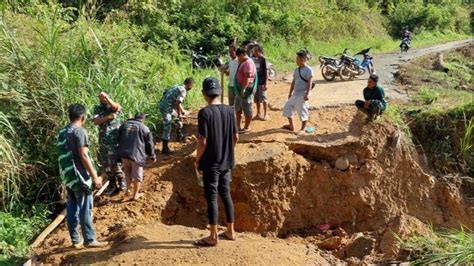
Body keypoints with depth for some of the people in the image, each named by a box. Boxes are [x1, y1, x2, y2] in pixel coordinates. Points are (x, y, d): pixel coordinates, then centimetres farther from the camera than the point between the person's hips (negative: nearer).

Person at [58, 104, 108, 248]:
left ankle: (75, 240, 19)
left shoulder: (62, 133, 11)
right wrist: (94, 176, -17)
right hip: (80, 177, -8)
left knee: (71, 209, 11)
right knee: (85, 209, -1)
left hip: (68, 176, 8)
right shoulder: (80, 131, -14)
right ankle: (89, 240, 6)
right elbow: (83, 156, -20)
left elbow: (64, 156, 16)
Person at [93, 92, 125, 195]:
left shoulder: (115, 107, 1)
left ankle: (121, 180, 15)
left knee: (115, 163, -7)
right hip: (103, 141, 4)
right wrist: (108, 117, -17)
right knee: (105, 165, 11)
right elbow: (96, 121, -6)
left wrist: (106, 96, -25)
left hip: (115, 141, -4)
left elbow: (116, 107, -24)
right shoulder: (98, 109, 9)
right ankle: (112, 186, 25)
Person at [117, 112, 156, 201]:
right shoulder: (145, 128, 2)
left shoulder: (124, 125, 13)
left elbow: (119, 139, 20)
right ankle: (135, 195, 20)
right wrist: (153, 156, 19)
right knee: (137, 175, 10)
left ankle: (128, 188, 27)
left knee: (127, 171, 27)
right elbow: (150, 144, 6)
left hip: (123, 154, 4)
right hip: (137, 155, -4)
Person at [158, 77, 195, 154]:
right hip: (166, 108, -10)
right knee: (167, 128, -8)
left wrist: (182, 111, 31)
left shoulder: (178, 86, 13)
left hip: (163, 104, 10)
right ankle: (165, 148, -5)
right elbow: (177, 104, -23)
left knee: (178, 118, 29)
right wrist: (180, 115, -11)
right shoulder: (183, 90, -17)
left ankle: (180, 136, 45)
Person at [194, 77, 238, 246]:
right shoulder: (229, 110, 1)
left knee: (211, 198, 2)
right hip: (226, 162, 6)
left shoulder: (205, 113, -17)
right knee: (226, 195, 16)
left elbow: (203, 142, -19)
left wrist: (197, 159, -4)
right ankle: (230, 231, 25)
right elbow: (236, 137, 6)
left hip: (211, 163, -6)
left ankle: (213, 237, 9)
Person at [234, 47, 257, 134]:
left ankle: (247, 127, 8)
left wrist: (243, 89, -31)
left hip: (246, 88, -11)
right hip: (240, 88, 11)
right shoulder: (243, 62, 14)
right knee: (237, 107, 18)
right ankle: (238, 126, 28)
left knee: (247, 109, -1)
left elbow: (247, 77, -27)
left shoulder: (248, 63, -18)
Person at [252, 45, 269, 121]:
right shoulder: (254, 59, 8)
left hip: (262, 82, -6)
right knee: (257, 99, 11)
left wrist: (266, 83, -15)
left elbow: (266, 71, -11)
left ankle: (265, 114, 8)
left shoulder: (263, 59, -10)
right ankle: (258, 114, 21)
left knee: (263, 98, 0)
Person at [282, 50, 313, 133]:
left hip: (303, 94, -9)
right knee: (287, 107, 12)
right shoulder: (297, 69, 13)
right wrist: (290, 92, 19)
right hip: (295, 94, 9)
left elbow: (310, 83, -17)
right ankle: (291, 126, 24)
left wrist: (307, 94, -23)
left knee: (302, 111, -4)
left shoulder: (308, 70, -12)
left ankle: (303, 129, 10)